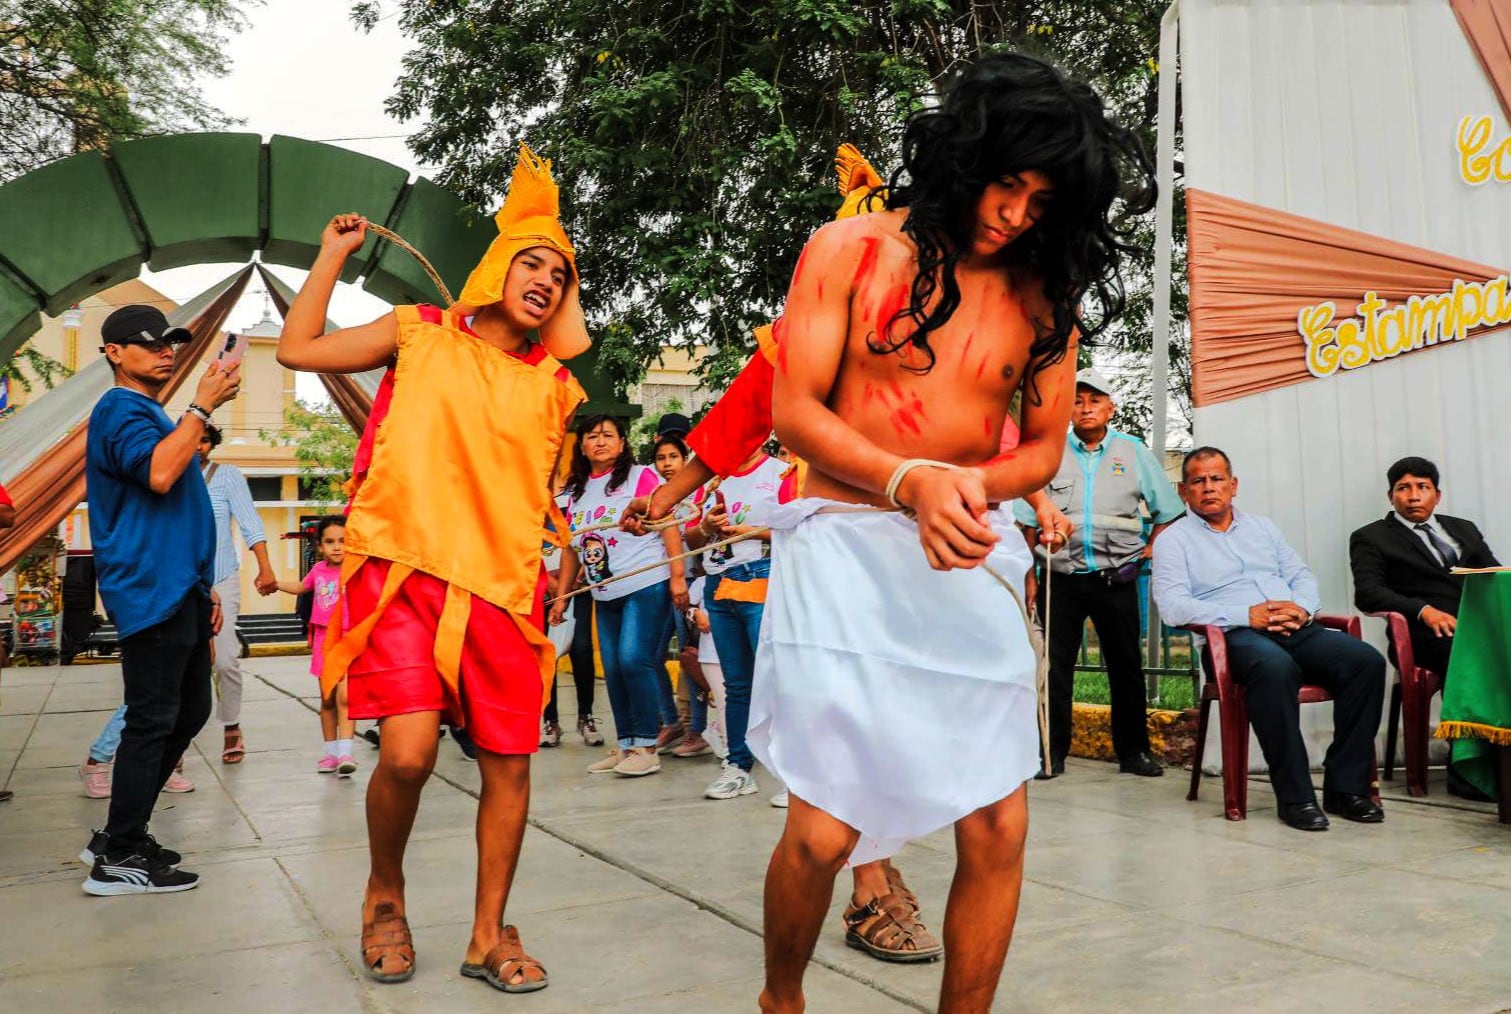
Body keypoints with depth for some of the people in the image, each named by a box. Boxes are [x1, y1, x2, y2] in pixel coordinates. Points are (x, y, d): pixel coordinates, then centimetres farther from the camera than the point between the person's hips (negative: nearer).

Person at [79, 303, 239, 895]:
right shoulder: (121, 409, -7)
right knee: (152, 722, -8)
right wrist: (203, 406, -21)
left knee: (189, 712, 13)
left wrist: (202, 588, 24)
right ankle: (119, 860, 0)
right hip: (151, 594, -10)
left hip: (178, 591, 10)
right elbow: (157, 473, -28)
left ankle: (121, 835, 21)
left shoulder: (150, 414, 24)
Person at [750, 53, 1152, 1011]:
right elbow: (793, 408, -5)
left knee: (999, 827, 1)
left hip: (970, 560, 4)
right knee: (825, 830, -7)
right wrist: (909, 482, -21)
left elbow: (1045, 446, 12)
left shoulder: (1046, 294, 9)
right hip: (846, 545, -3)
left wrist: (976, 483, -11)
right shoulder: (852, 249, -1)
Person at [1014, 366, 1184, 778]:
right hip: (1062, 578, 0)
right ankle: (1052, 753, 11)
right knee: (1056, 667, 2)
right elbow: (1027, 520, 5)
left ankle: (1133, 751, 18)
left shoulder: (1134, 452, 7)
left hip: (1116, 580, 1)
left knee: (1126, 667, 7)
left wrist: (1150, 550, 5)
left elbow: (1166, 509, 15)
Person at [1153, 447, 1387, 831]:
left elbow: (1303, 576, 20)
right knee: (1275, 667, -38)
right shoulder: (1174, 538, 8)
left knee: (1367, 661, -21)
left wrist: (1301, 608, -4)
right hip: (1236, 637, -5)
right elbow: (1172, 606, -7)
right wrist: (1247, 615, -15)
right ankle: (1294, 796, -28)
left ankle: (1346, 786, -14)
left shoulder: (1262, 527, 26)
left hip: (1297, 629, 6)